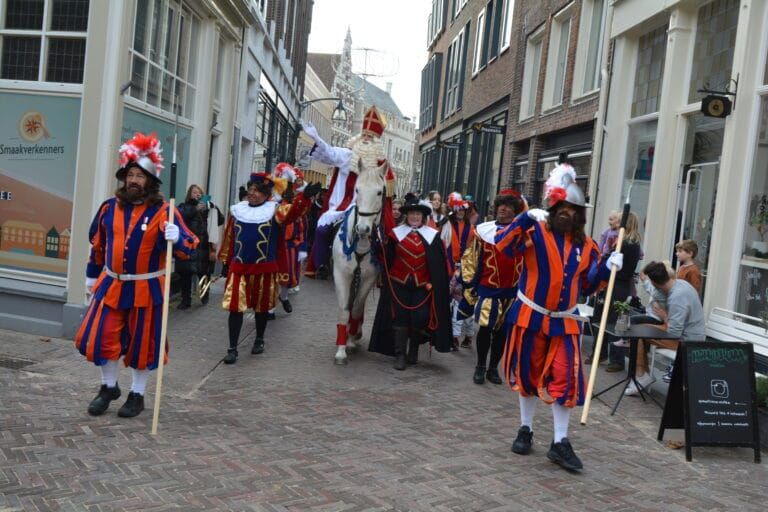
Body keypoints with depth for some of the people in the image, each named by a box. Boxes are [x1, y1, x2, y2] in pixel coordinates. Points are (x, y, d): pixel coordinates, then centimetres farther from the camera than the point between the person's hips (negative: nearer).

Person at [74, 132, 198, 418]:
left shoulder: (163, 211, -10)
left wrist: (177, 238, -37)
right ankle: (109, 387, 27)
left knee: (142, 342, 6)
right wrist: (92, 275, 20)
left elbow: (188, 247, -15)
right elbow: (97, 244, 16)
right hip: (111, 285, 4)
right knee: (100, 337, 4)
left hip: (146, 288, -4)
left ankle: (137, 395, 23)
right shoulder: (110, 207, 3)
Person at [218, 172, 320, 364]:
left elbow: (292, 212, -25)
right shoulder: (237, 210, 5)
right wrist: (225, 262, 13)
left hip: (264, 269, -1)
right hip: (238, 268, 1)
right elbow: (229, 238, 12)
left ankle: (259, 340, 34)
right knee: (235, 307, -2)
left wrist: (304, 197, -43)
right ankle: (232, 348, 3)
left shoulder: (274, 211, -4)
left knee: (261, 306, 14)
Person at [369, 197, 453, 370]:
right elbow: (386, 259, -1)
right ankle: (400, 354, 11)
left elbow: (439, 264, 3)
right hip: (399, 284, 0)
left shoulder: (432, 236, 3)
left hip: (422, 285, 0)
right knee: (400, 318, 2)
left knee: (420, 319, -3)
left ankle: (414, 349, 22)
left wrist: (433, 283, -4)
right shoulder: (395, 233, 3)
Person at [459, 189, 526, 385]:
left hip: (512, 291, 1)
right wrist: (469, 284, 2)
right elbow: (471, 257, 5)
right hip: (487, 288, -1)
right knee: (485, 328, -1)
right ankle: (480, 367, 15)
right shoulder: (483, 229, 1)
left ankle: (493, 368, 21)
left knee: (502, 330, 9)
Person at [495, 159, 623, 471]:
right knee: (528, 374, 11)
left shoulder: (586, 246, 5)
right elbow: (503, 245, -23)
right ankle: (526, 430, 28)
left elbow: (587, 285, 11)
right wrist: (526, 218, -30)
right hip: (530, 316, -2)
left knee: (566, 379, -5)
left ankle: (560, 442, 4)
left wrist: (606, 268, -5)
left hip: (565, 322, 2)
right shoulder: (536, 232, -7)